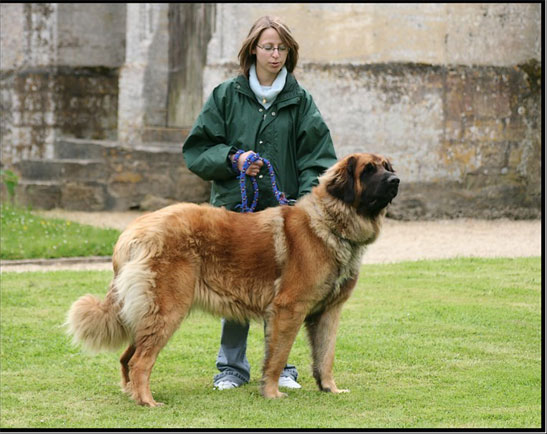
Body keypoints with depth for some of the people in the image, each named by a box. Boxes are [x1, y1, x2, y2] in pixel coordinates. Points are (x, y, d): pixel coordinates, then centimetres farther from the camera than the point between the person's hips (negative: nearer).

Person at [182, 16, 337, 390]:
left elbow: (317, 158, 2)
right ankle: (232, 366, 14)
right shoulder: (226, 96, 6)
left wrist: (307, 200, -13)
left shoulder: (300, 100, 7)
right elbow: (197, 149, 7)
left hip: (283, 208, 0)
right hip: (234, 207, 0)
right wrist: (233, 159, -10)